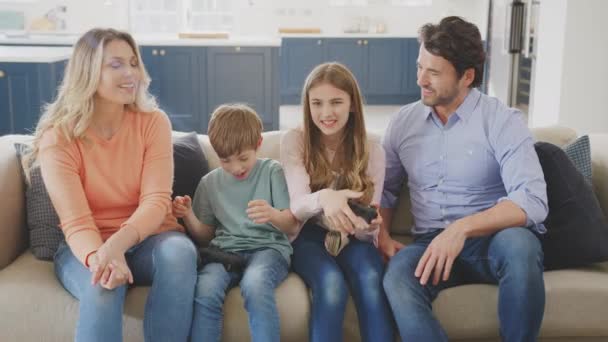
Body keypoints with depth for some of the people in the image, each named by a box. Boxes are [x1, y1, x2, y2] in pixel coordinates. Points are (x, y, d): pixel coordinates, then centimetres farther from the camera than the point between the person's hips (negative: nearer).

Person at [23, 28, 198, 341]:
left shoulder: (153, 122, -4)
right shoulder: (58, 137, -9)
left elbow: (156, 201, -14)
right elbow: (75, 221, -17)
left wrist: (118, 243, -34)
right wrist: (99, 256, -40)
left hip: (147, 239, 2)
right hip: (86, 247, -2)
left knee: (179, 251, -33)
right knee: (103, 286, -37)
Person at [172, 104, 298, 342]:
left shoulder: (272, 172, 4)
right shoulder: (209, 183, 12)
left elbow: (292, 226, 0)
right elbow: (205, 236, 17)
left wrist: (273, 214, -22)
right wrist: (189, 216, -3)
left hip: (268, 248, -2)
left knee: (254, 283, -38)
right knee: (205, 289, -32)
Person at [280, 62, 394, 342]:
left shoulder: (371, 151, -2)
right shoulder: (294, 141, -6)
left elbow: (366, 230, -4)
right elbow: (297, 207, -19)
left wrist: (369, 225, -31)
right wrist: (323, 198, -44)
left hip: (351, 238, 1)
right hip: (309, 236, -1)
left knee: (371, 280, -32)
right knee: (332, 284, -33)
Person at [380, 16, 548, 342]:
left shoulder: (503, 120, -7)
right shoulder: (403, 121, 7)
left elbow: (532, 200, -19)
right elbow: (385, 189, 17)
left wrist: (462, 228, -31)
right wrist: (380, 235, -3)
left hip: (492, 239, -2)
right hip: (430, 243, 2)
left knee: (518, 243, -37)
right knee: (397, 281, -32)